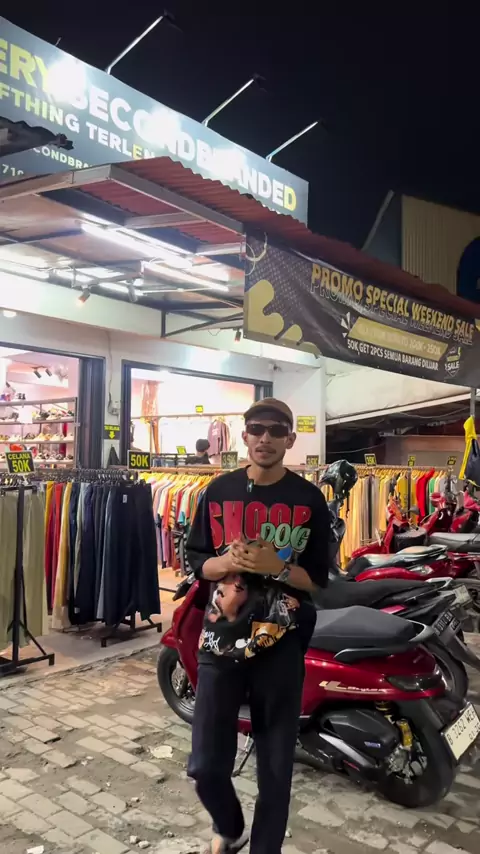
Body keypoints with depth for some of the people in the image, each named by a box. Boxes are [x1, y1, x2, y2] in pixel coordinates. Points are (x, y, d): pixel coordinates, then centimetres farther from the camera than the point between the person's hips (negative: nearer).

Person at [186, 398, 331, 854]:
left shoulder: (310, 499, -3)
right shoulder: (218, 492, 2)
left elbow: (318, 578, -1)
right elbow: (196, 560, 6)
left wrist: (277, 567, -19)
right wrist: (229, 562, -15)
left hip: (280, 641, -1)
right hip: (221, 636, 1)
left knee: (275, 767, 10)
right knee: (205, 765, 6)